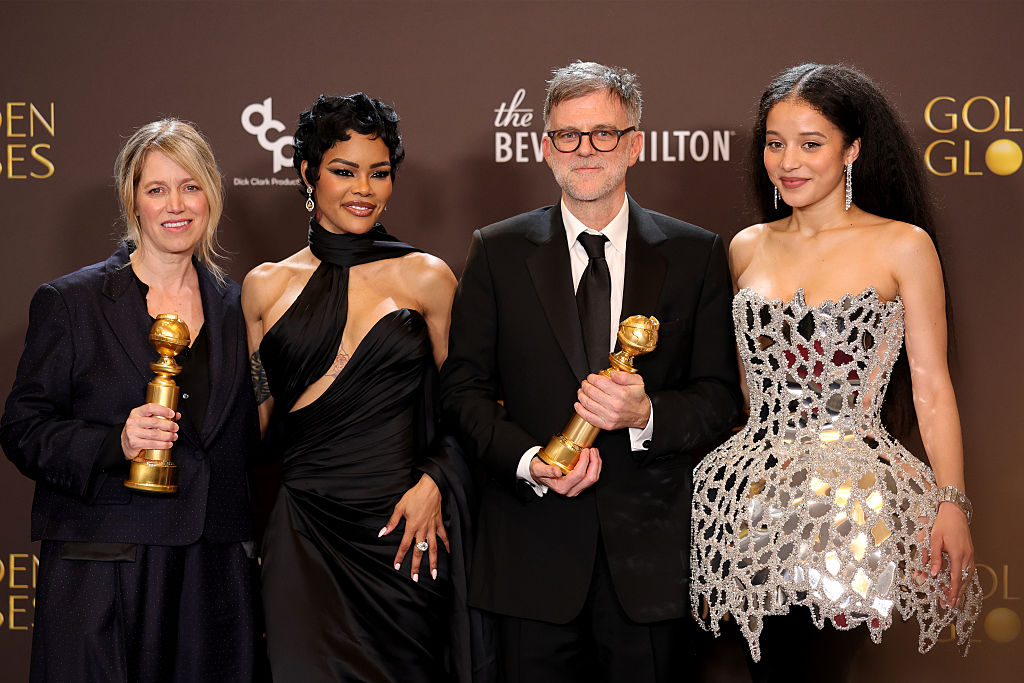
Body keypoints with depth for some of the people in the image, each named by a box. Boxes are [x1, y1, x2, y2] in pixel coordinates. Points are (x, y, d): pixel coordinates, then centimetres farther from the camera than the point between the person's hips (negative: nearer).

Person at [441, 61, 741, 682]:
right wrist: (528, 462, -12)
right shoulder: (498, 252, 5)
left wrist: (646, 415, -16)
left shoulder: (697, 256, 5)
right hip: (533, 555, 0)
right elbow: (464, 386, 4)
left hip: (653, 555, 0)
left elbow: (721, 397, 4)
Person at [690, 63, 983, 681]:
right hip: (753, 491, 4)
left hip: (854, 496, -3)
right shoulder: (748, 248, 12)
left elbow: (931, 386, -2)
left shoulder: (902, 245, 0)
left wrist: (952, 503, -10)